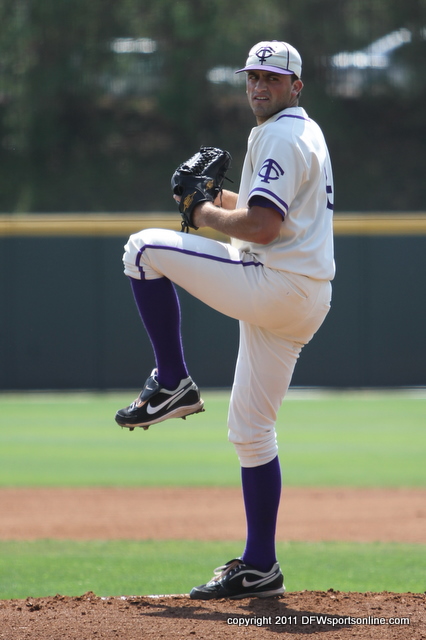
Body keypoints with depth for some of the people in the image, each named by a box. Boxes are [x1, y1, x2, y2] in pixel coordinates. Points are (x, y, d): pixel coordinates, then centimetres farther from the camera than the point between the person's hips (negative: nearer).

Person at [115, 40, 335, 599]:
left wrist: (207, 215, -5)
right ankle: (259, 567, 13)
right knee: (251, 429, 13)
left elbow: (262, 226, -21)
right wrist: (220, 197, 17)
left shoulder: (279, 136, -10)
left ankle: (172, 383, -4)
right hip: (306, 301, 10)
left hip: (275, 285, -10)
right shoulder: (306, 133, 23)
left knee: (145, 248, -7)